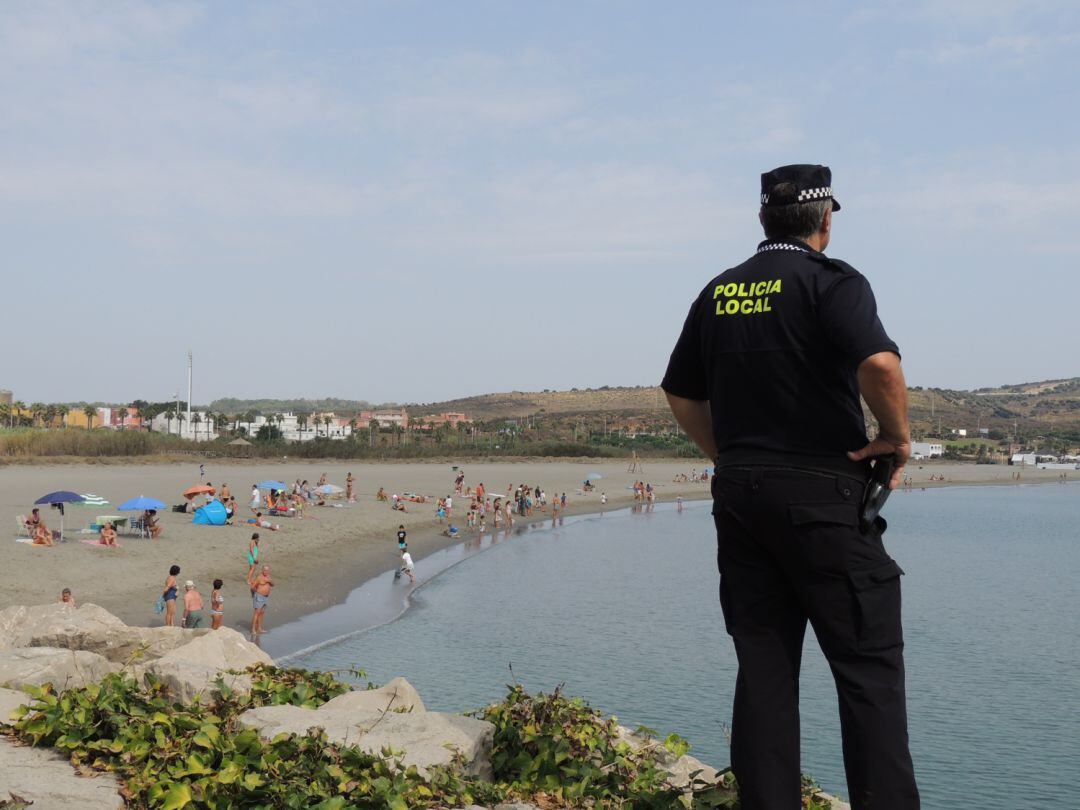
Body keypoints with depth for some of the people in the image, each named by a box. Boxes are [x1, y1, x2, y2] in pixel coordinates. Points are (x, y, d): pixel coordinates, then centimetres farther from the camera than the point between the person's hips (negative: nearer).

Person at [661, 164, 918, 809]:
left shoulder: (719, 293, 12)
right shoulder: (831, 280, -7)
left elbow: (681, 394, 17)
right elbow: (880, 363, -24)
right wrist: (897, 436, -9)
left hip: (739, 495, 6)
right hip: (823, 493, -6)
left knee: (763, 665, 9)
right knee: (867, 664, 0)